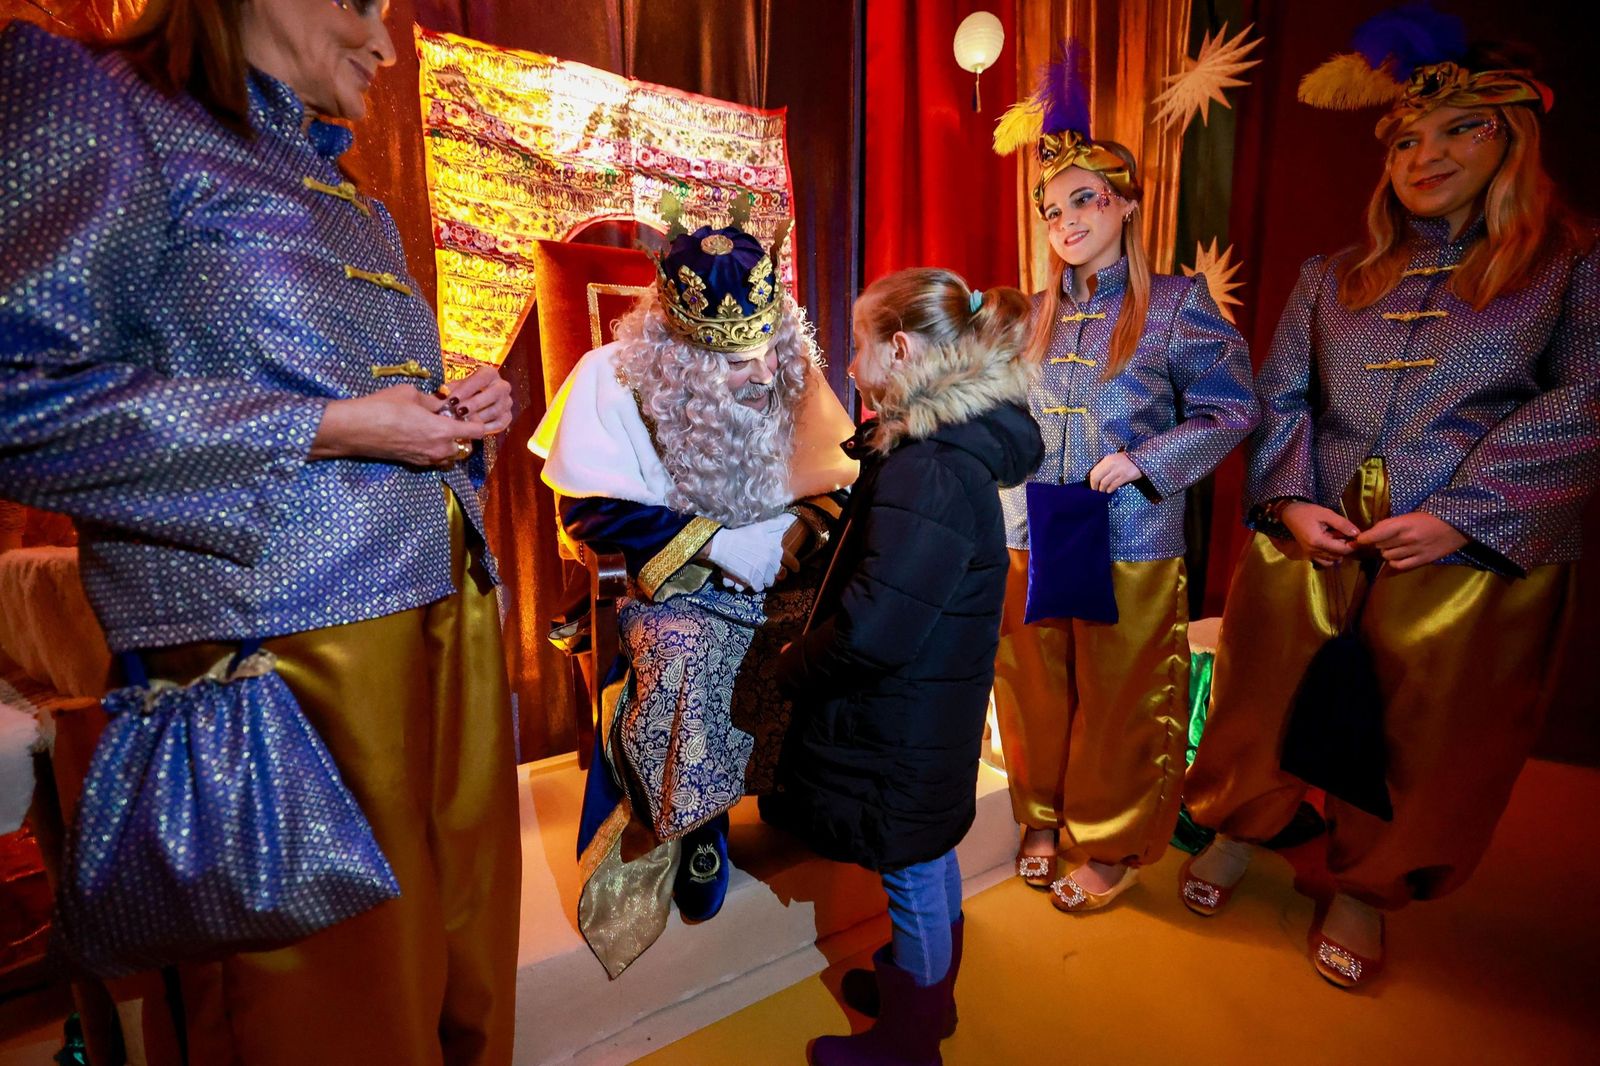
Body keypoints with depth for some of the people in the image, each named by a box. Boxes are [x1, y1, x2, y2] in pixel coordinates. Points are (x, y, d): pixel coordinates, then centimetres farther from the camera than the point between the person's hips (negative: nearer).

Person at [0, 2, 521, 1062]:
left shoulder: (355, 202, 23)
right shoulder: (97, 100, 1)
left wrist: (463, 405, 9)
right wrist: (325, 427, -13)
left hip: (450, 609, 8)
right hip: (287, 634, -7)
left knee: (462, 955, 17)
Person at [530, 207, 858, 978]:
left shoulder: (793, 372, -1)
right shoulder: (613, 378, -10)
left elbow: (835, 480, 4)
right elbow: (595, 512, -12)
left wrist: (799, 533, -19)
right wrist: (719, 546, -19)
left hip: (777, 586, 4)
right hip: (672, 589, -3)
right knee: (692, 651, -34)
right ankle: (651, 830, -8)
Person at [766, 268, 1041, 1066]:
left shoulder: (926, 472, -29)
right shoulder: (953, 447, 2)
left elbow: (874, 631, -31)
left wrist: (790, 666, -14)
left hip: (903, 725, -9)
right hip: (928, 711, 9)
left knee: (912, 874, 13)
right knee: (926, 857, 27)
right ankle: (927, 993, 53)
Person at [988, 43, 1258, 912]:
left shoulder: (1177, 303, -2)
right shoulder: (1035, 315, 10)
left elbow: (1230, 409, -4)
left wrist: (1141, 461, -15)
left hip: (1129, 546, -4)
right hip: (1031, 540, 4)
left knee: (1117, 704, 8)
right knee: (1036, 693, 14)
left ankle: (1111, 847, 29)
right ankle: (1047, 821, 36)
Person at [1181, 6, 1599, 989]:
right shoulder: (1332, 278, 12)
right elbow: (1278, 396, 6)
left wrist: (1462, 514, -17)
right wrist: (1288, 501, -9)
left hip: (1475, 559, -1)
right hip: (1310, 542, 2)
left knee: (1423, 744, 11)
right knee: (1267, 705, 12)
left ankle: (1367, 890, 34)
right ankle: (1241, 828, 36)